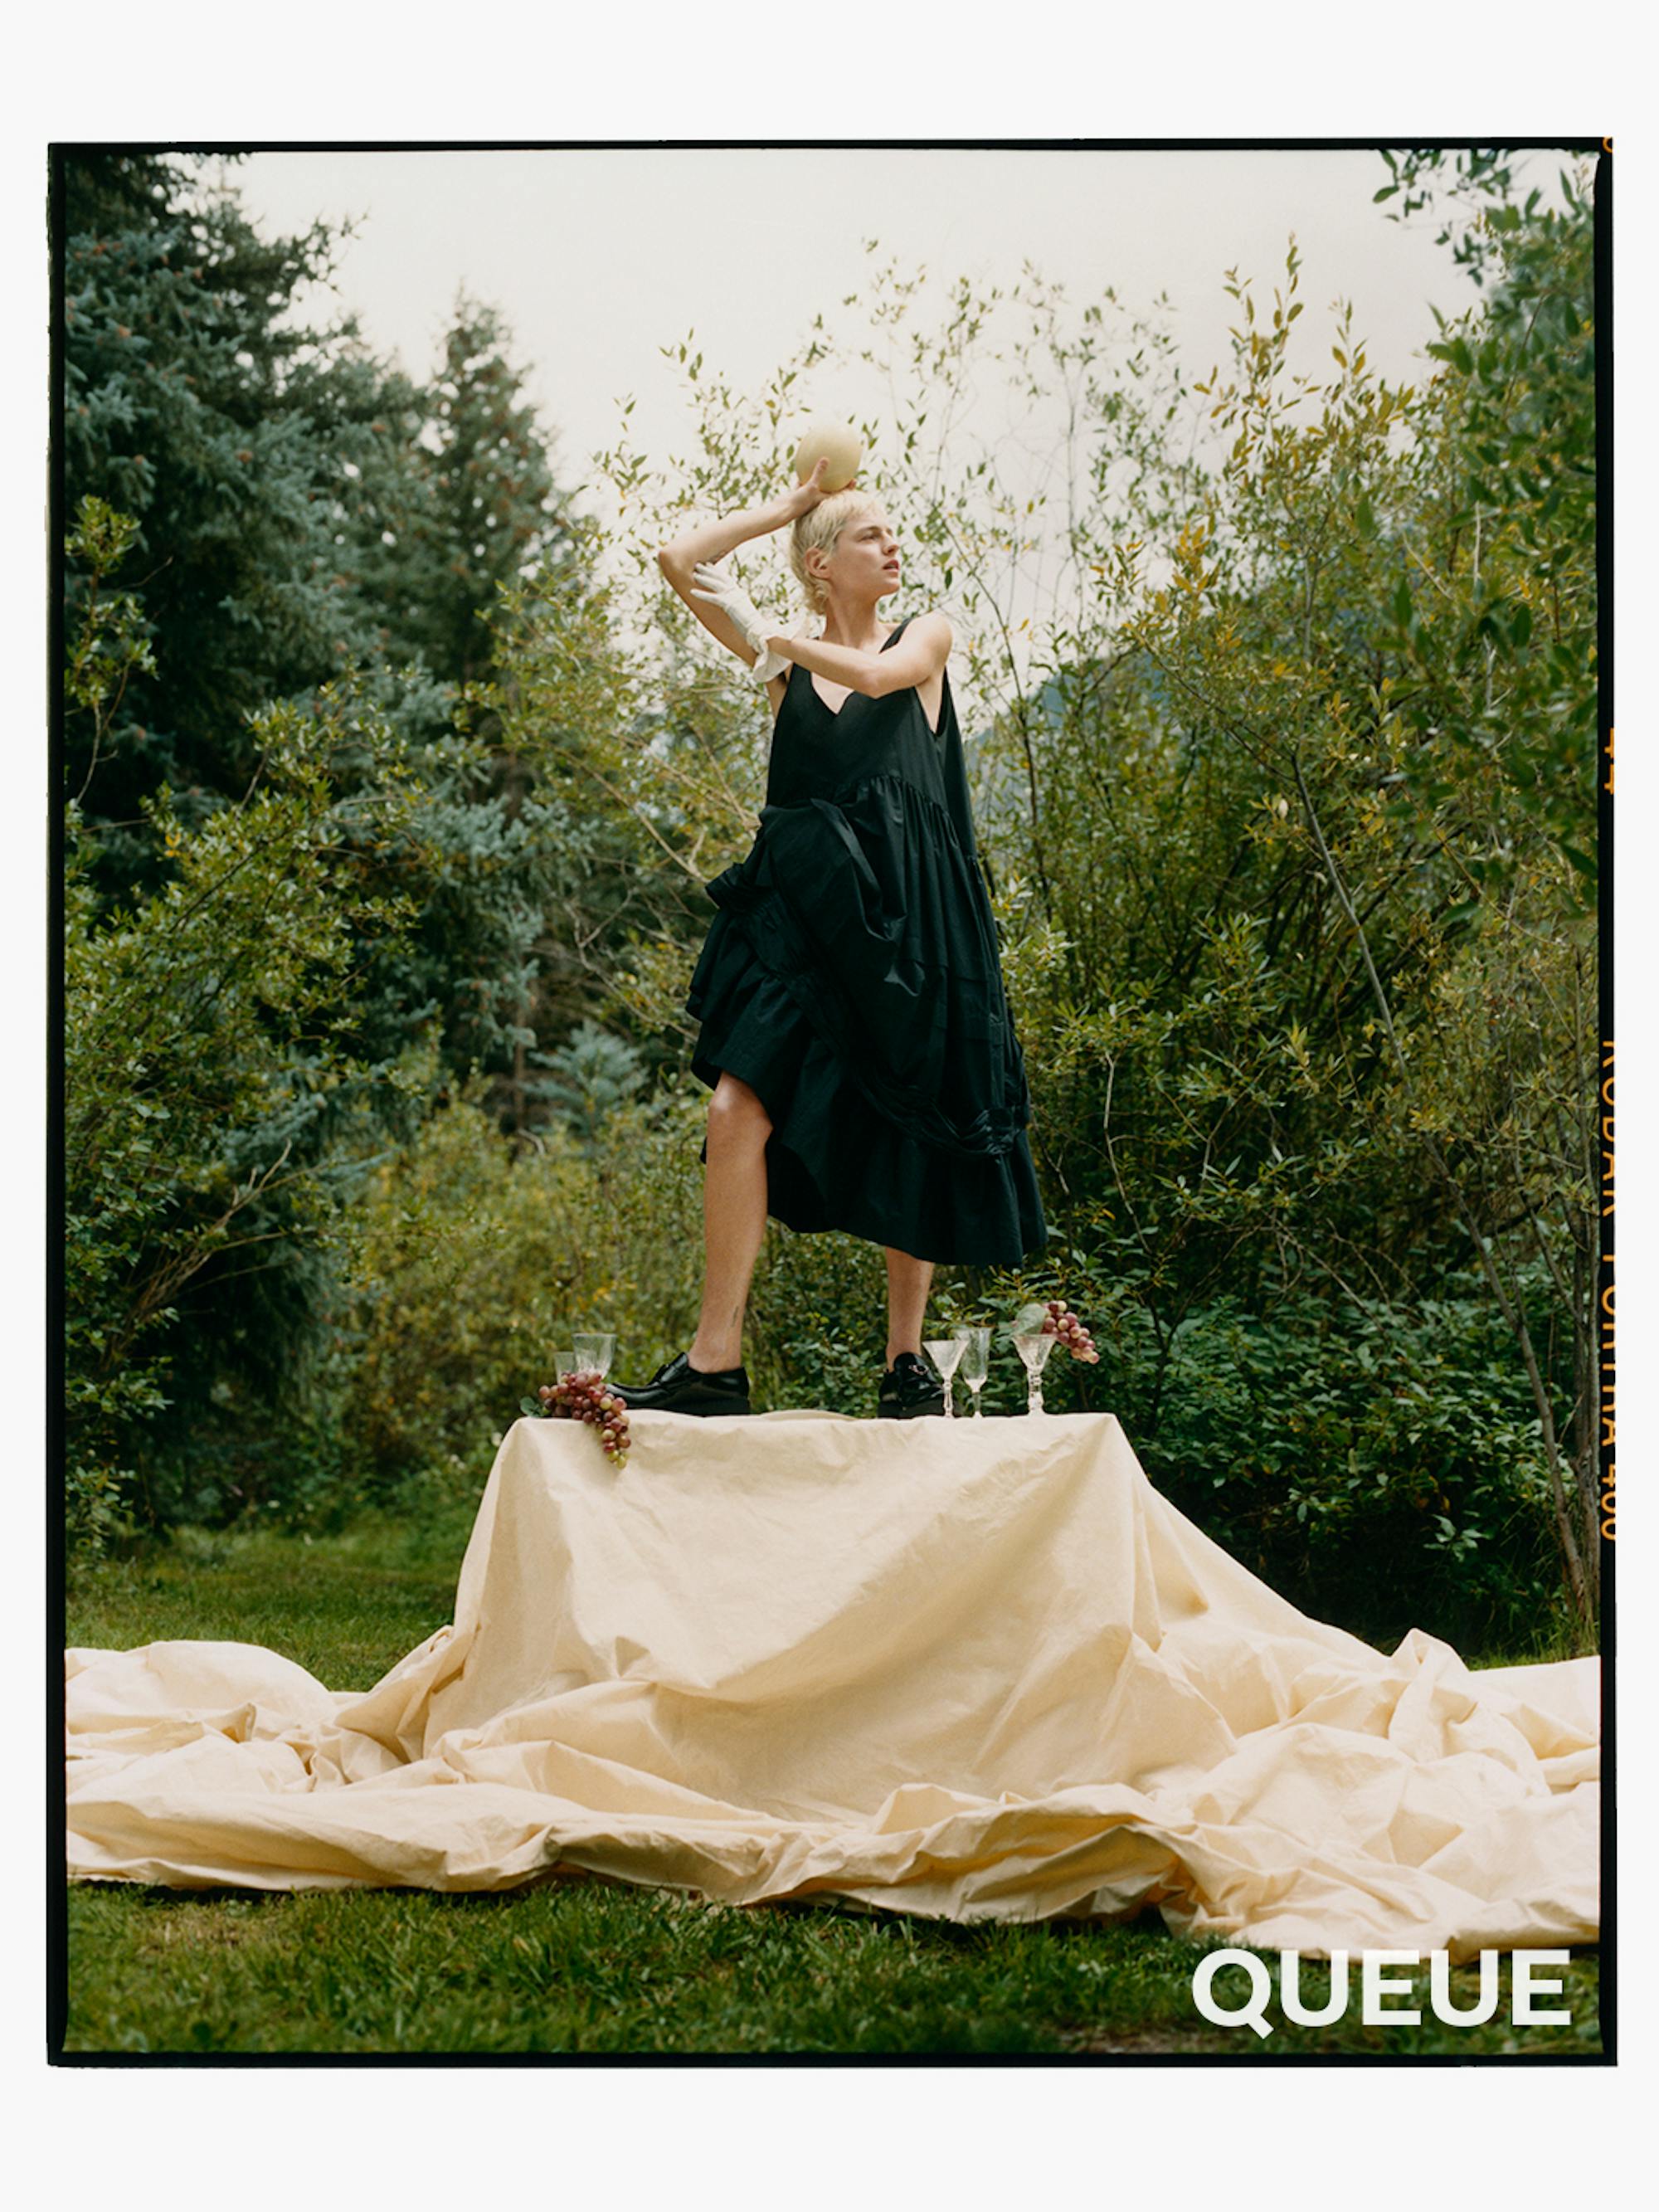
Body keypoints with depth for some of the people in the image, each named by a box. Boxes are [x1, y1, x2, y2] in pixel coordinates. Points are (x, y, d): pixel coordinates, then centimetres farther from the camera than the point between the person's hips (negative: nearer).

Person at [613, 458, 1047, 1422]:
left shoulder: (926, 637, 11)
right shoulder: (785, 651, 14)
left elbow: (878, 676, -12)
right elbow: (680, 560, 7)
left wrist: (768, 636, -3)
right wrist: (790, 503, 13)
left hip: (905, 911, -1)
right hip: (801, 908, 1)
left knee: (909, 1134, 1)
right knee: (741, 1108, -13)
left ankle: (909, 1356, 11)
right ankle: (716, 1360, -14)